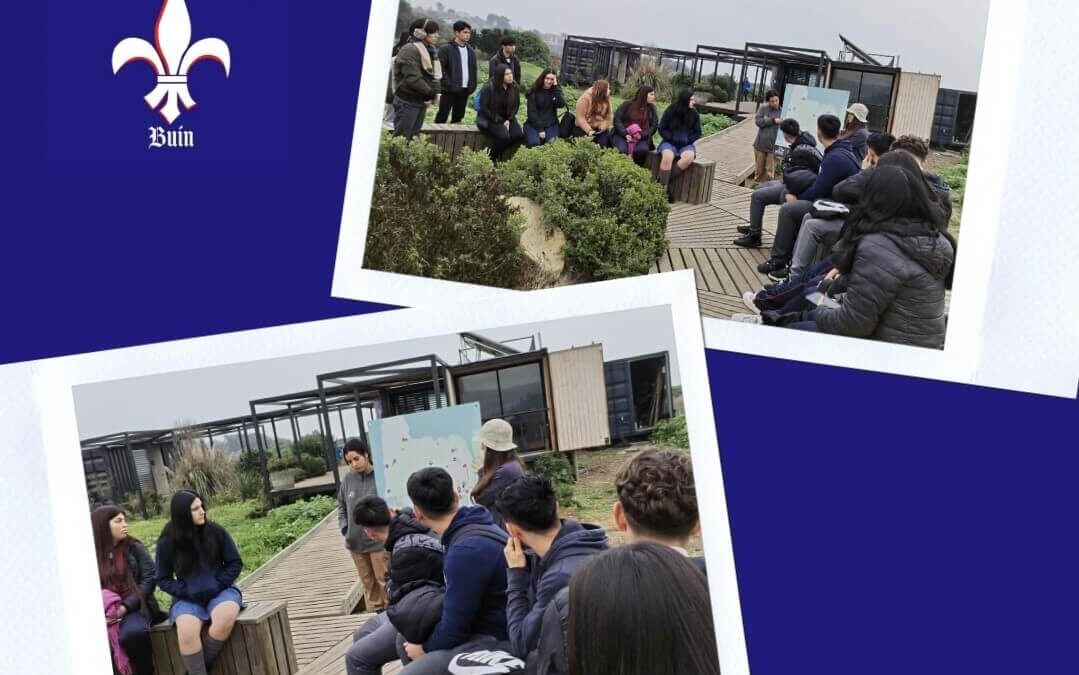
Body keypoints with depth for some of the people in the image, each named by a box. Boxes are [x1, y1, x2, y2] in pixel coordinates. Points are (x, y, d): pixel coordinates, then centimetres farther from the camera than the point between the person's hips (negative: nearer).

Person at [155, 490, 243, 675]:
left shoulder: (216, 531, -2)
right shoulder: (167, 542, -2)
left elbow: (235, 563, 6)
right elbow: (163, 579, 6)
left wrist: (217, 585, -9)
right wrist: (186, 592, -11)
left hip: (219, 591, 0)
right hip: (188, 598, 0)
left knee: (226, 618, -35)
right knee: (186, 632, -34)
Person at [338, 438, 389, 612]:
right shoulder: (347, 478, 1)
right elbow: (341, 505, 15)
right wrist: (344, 528, 5)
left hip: (379, 540, -5)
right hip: (355, 542, 5)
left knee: (385, 581, 3)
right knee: (368, 583, 15)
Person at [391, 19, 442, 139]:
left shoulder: (430, 50, 11)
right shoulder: (410, 50, -16)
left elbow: (435, 75, 12)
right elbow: (413, 79, -22)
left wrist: (435, 92, -6)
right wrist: (431, 93, -14)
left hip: (422, 102, 8)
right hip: (407, 102, -8)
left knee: (413, 138, 10)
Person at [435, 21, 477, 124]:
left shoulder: (471, 50, 12)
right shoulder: (446, 49, -6)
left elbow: (473, 70, 16)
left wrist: (471, 88, 5)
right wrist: (448, 84, -16)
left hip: (464, 90, 6)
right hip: (449, 90, -6)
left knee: (457, 118, 11)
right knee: (441, 118, -5)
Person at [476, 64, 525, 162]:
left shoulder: (514, 87, -1)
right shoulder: (489, 88, -15)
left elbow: (516, 105, 8)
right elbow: (484, 108, -14)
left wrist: (508, 120, -9)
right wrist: (499, 122, -17)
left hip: (506, 119, 5)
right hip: (488, 120, -5)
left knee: (519, 135, -22)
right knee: (504, 136, -31)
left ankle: (503, 156, -1)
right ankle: (491, 156, -6)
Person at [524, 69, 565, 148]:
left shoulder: (555, 91, 5)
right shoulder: (534, 92, -4)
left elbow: (561, 104, -14)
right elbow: (532, 113, -9)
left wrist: (556, 86, -14)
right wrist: (540, 129, -16)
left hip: (551, 124, 2)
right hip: (534, 124, -2)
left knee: (553, 144, -25)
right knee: (534, 143, -27)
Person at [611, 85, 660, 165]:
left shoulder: (651, 109, 12)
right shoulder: (627, 105, 5)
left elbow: (654, 126, 5)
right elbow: (617, 120, -2)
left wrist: (641, 135, -14)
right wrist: (625, 134, -17)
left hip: (641, 138, 1)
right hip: (622, 135, -1)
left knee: (642, 150, -32)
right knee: (622, 150, -32)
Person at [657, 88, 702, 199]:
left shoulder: (694, 114, 2)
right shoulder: (670, 111, -3)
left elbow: (697, 133, 8)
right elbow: (662, 129, 1)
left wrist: (687, 140, -8)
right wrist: (672, 138, -12)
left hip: (686, 144, 2)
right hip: (670, 142, -2)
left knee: (689, 157, -34)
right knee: (667, 156, -37)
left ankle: (664, 180, -25)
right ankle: (664, 188, -31)